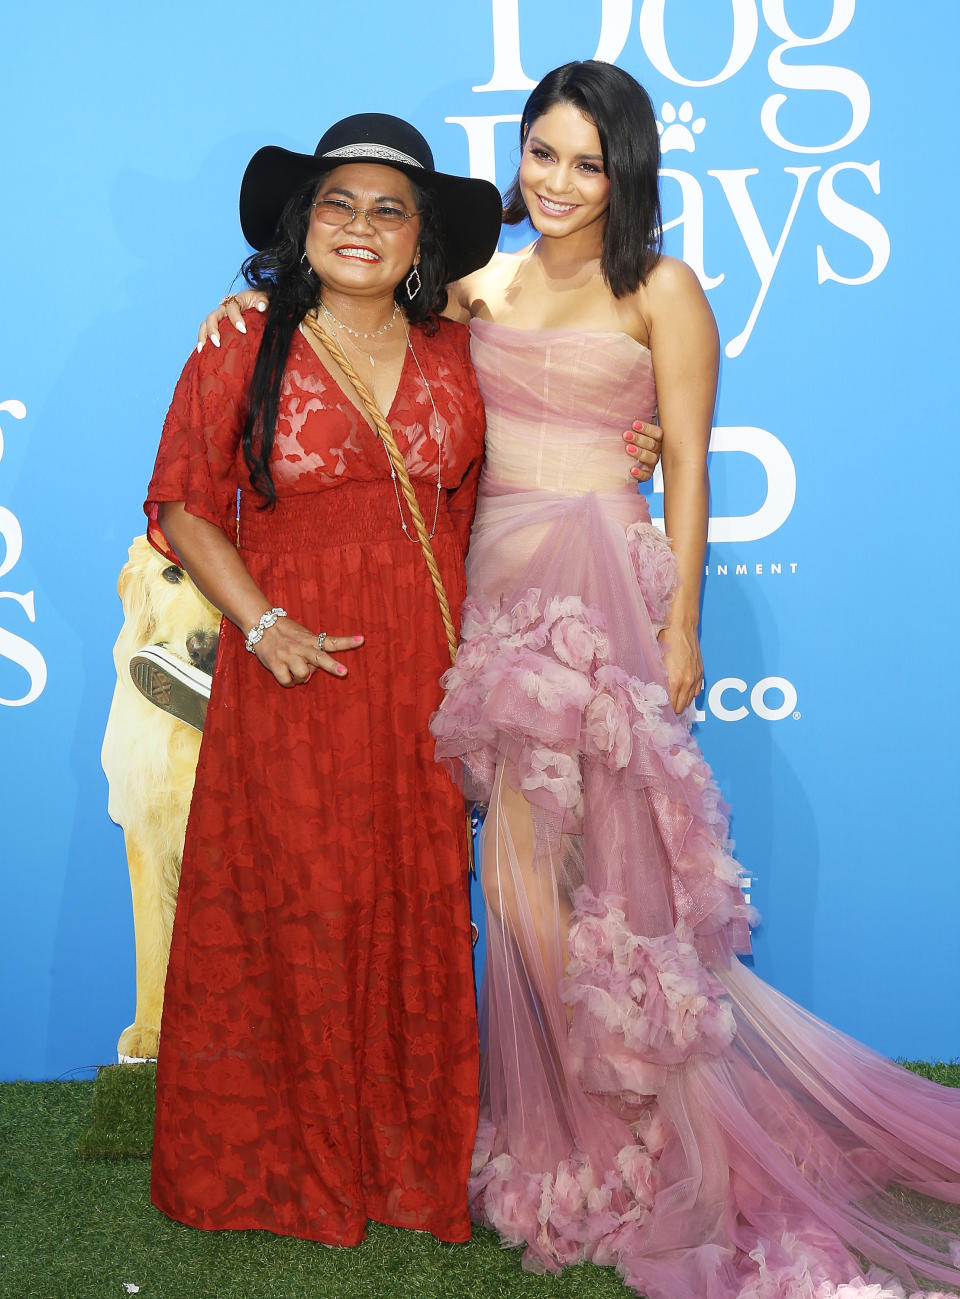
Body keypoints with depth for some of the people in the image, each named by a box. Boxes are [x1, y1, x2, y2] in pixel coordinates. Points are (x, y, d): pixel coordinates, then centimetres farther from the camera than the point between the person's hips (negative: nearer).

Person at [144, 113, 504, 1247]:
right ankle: (290, 1156, 23)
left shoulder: (453, 358, 7)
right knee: (295, 910, 3)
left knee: (418, 908, 6)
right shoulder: (244, 352, -1)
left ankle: (413, 1151, 24)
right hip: (294, 671, -2)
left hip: (423, 678, 3)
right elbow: (182, 506, 0)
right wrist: (263, 625, -11)